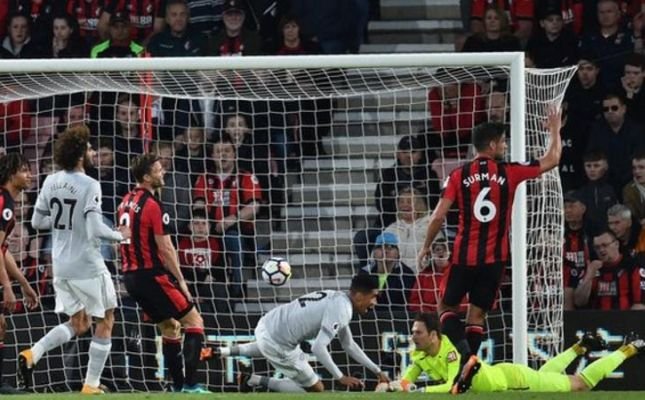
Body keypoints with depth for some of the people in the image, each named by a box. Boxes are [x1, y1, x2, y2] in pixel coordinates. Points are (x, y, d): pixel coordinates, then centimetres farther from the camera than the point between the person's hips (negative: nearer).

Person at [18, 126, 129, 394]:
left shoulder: (51, 182, 3)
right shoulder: (89, 186, -17)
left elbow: (37, 222, 10)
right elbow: (95, 230, -23)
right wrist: (120, 236, -5)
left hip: (60, 265, 7)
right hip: (87, 266, -7)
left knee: (78, 324, 19)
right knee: (105, 321, 11)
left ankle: (32, 354, -3)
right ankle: (91, 385, 10)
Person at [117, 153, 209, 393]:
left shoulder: (126, 202, 10)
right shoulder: (153, 205, -15)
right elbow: (166, 249, -16)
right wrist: (180, 281, -8)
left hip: (130, 275, 8)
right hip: (151, 275, -8)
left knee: (170, 327, 18)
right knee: (194, 321, -1)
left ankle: (178, 385, 14)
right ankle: (190, 385, -9)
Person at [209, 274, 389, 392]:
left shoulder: (336, 298, 10)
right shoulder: (341, 311, -21)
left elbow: (349, 345, 18)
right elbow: (318, 348, -29)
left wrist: (377, 370, 17)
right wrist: (340, 377, -25)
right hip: (277, 344, -10)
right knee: (315, 389, 4)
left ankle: (223, 352, 38)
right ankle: (255, 380, 4)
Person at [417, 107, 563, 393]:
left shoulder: (459, 176, -4)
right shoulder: (509, 173, -3)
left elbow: (438, 216, -7)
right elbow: (552, 160, 7)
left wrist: (426, 246, 7)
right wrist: (555, 130, 21)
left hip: (464, 255, 0)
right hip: (494, 258, 1)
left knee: (447, 307, 11)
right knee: (477, 313, 9)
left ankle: (461, 345, -15)